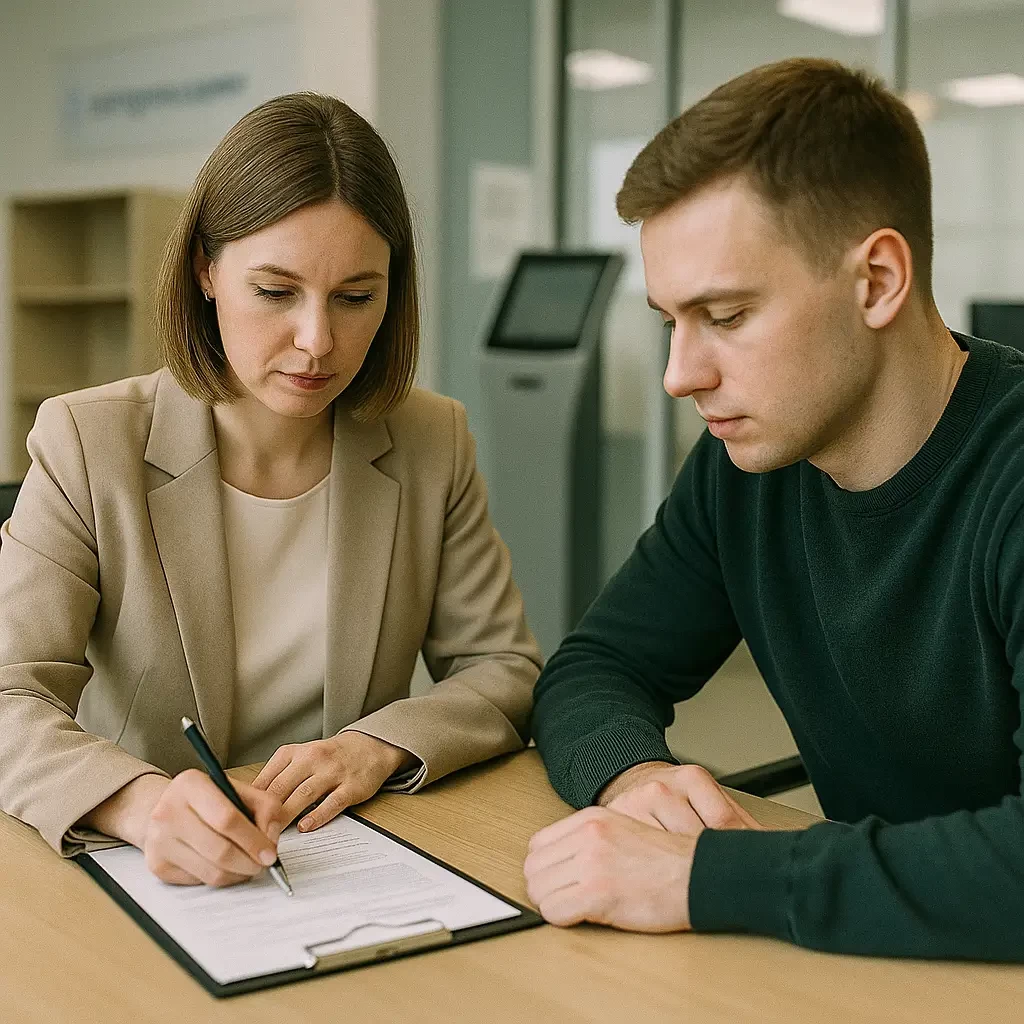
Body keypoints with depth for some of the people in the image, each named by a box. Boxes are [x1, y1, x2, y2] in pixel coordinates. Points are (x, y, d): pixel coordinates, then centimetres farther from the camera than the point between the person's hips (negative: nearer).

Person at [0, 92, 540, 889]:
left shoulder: (434, 443, 1)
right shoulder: (87, 444, -7)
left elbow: (506, 672, 4)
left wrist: (381, 747, -16)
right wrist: (138, 801, -34)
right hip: (139, 880, 0)